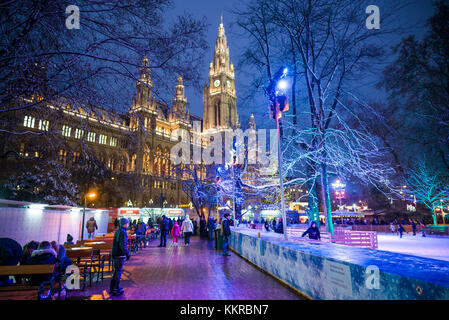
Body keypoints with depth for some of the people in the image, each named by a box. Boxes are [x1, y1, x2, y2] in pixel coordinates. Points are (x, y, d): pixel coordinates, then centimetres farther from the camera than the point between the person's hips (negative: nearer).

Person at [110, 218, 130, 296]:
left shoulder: (117, 231, 10)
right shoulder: (123, 232, -18)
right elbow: (123, 245, -25)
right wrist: (127, 254, -17)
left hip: (115, 254, 9)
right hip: (120, 255, -9)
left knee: (116, 271, 19)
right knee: (118, 272, 1)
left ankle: (112, 288, 28)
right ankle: (116, 290, 9)